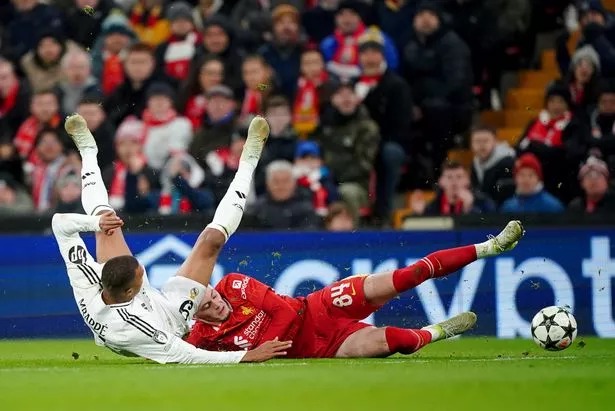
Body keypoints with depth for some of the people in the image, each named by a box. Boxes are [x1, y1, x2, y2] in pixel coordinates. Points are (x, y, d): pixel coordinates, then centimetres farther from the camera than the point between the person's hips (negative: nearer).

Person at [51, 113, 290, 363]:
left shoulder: (87, 286, -40)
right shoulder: (135, 328, -51)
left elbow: (61, 223, -31)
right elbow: (189, 357, -44)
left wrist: (96, 222, -43)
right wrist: (250, 355, -47)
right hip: (174, 314, -4)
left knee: (104, 220, 11)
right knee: (211, 239, -5)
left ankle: (88, 152, 41)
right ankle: (247, 163, 18)